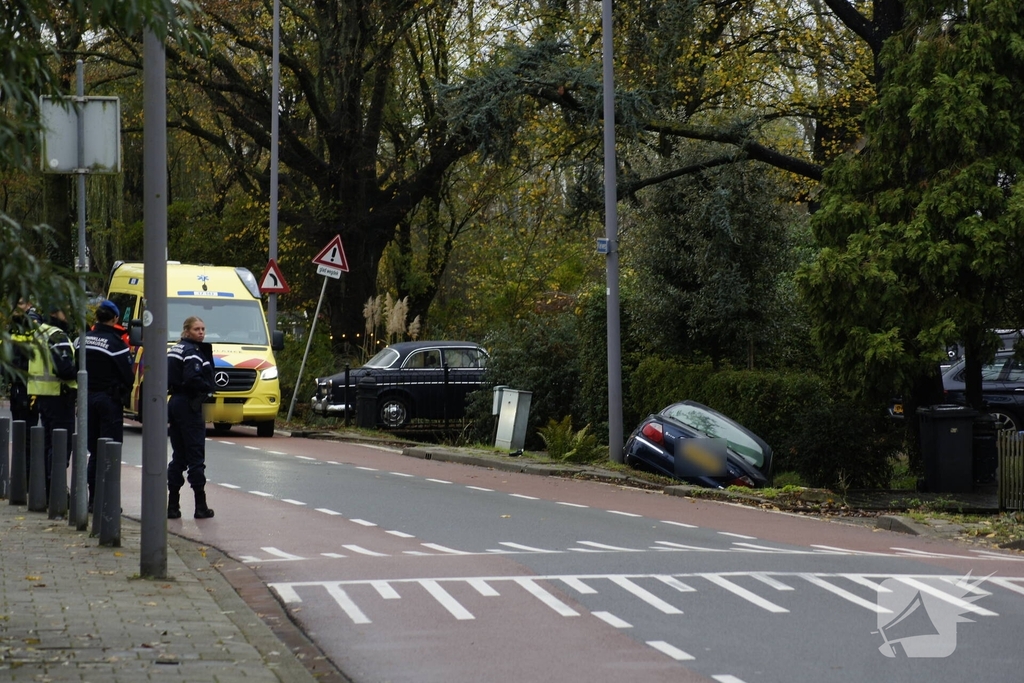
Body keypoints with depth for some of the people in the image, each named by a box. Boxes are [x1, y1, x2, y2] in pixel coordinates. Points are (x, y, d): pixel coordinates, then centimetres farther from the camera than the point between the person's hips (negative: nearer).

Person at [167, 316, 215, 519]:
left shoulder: (175, 349, 15)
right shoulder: (192, 351, -13)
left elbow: (167, 378, 14)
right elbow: (192, 378, -27)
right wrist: (207, 389, -10)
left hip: (175, 403, 9)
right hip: (189, 406, -9)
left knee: (178, 456, 11)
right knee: (196, 456, -4)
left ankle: (173, 506, 11)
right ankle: (201, 507, -2)